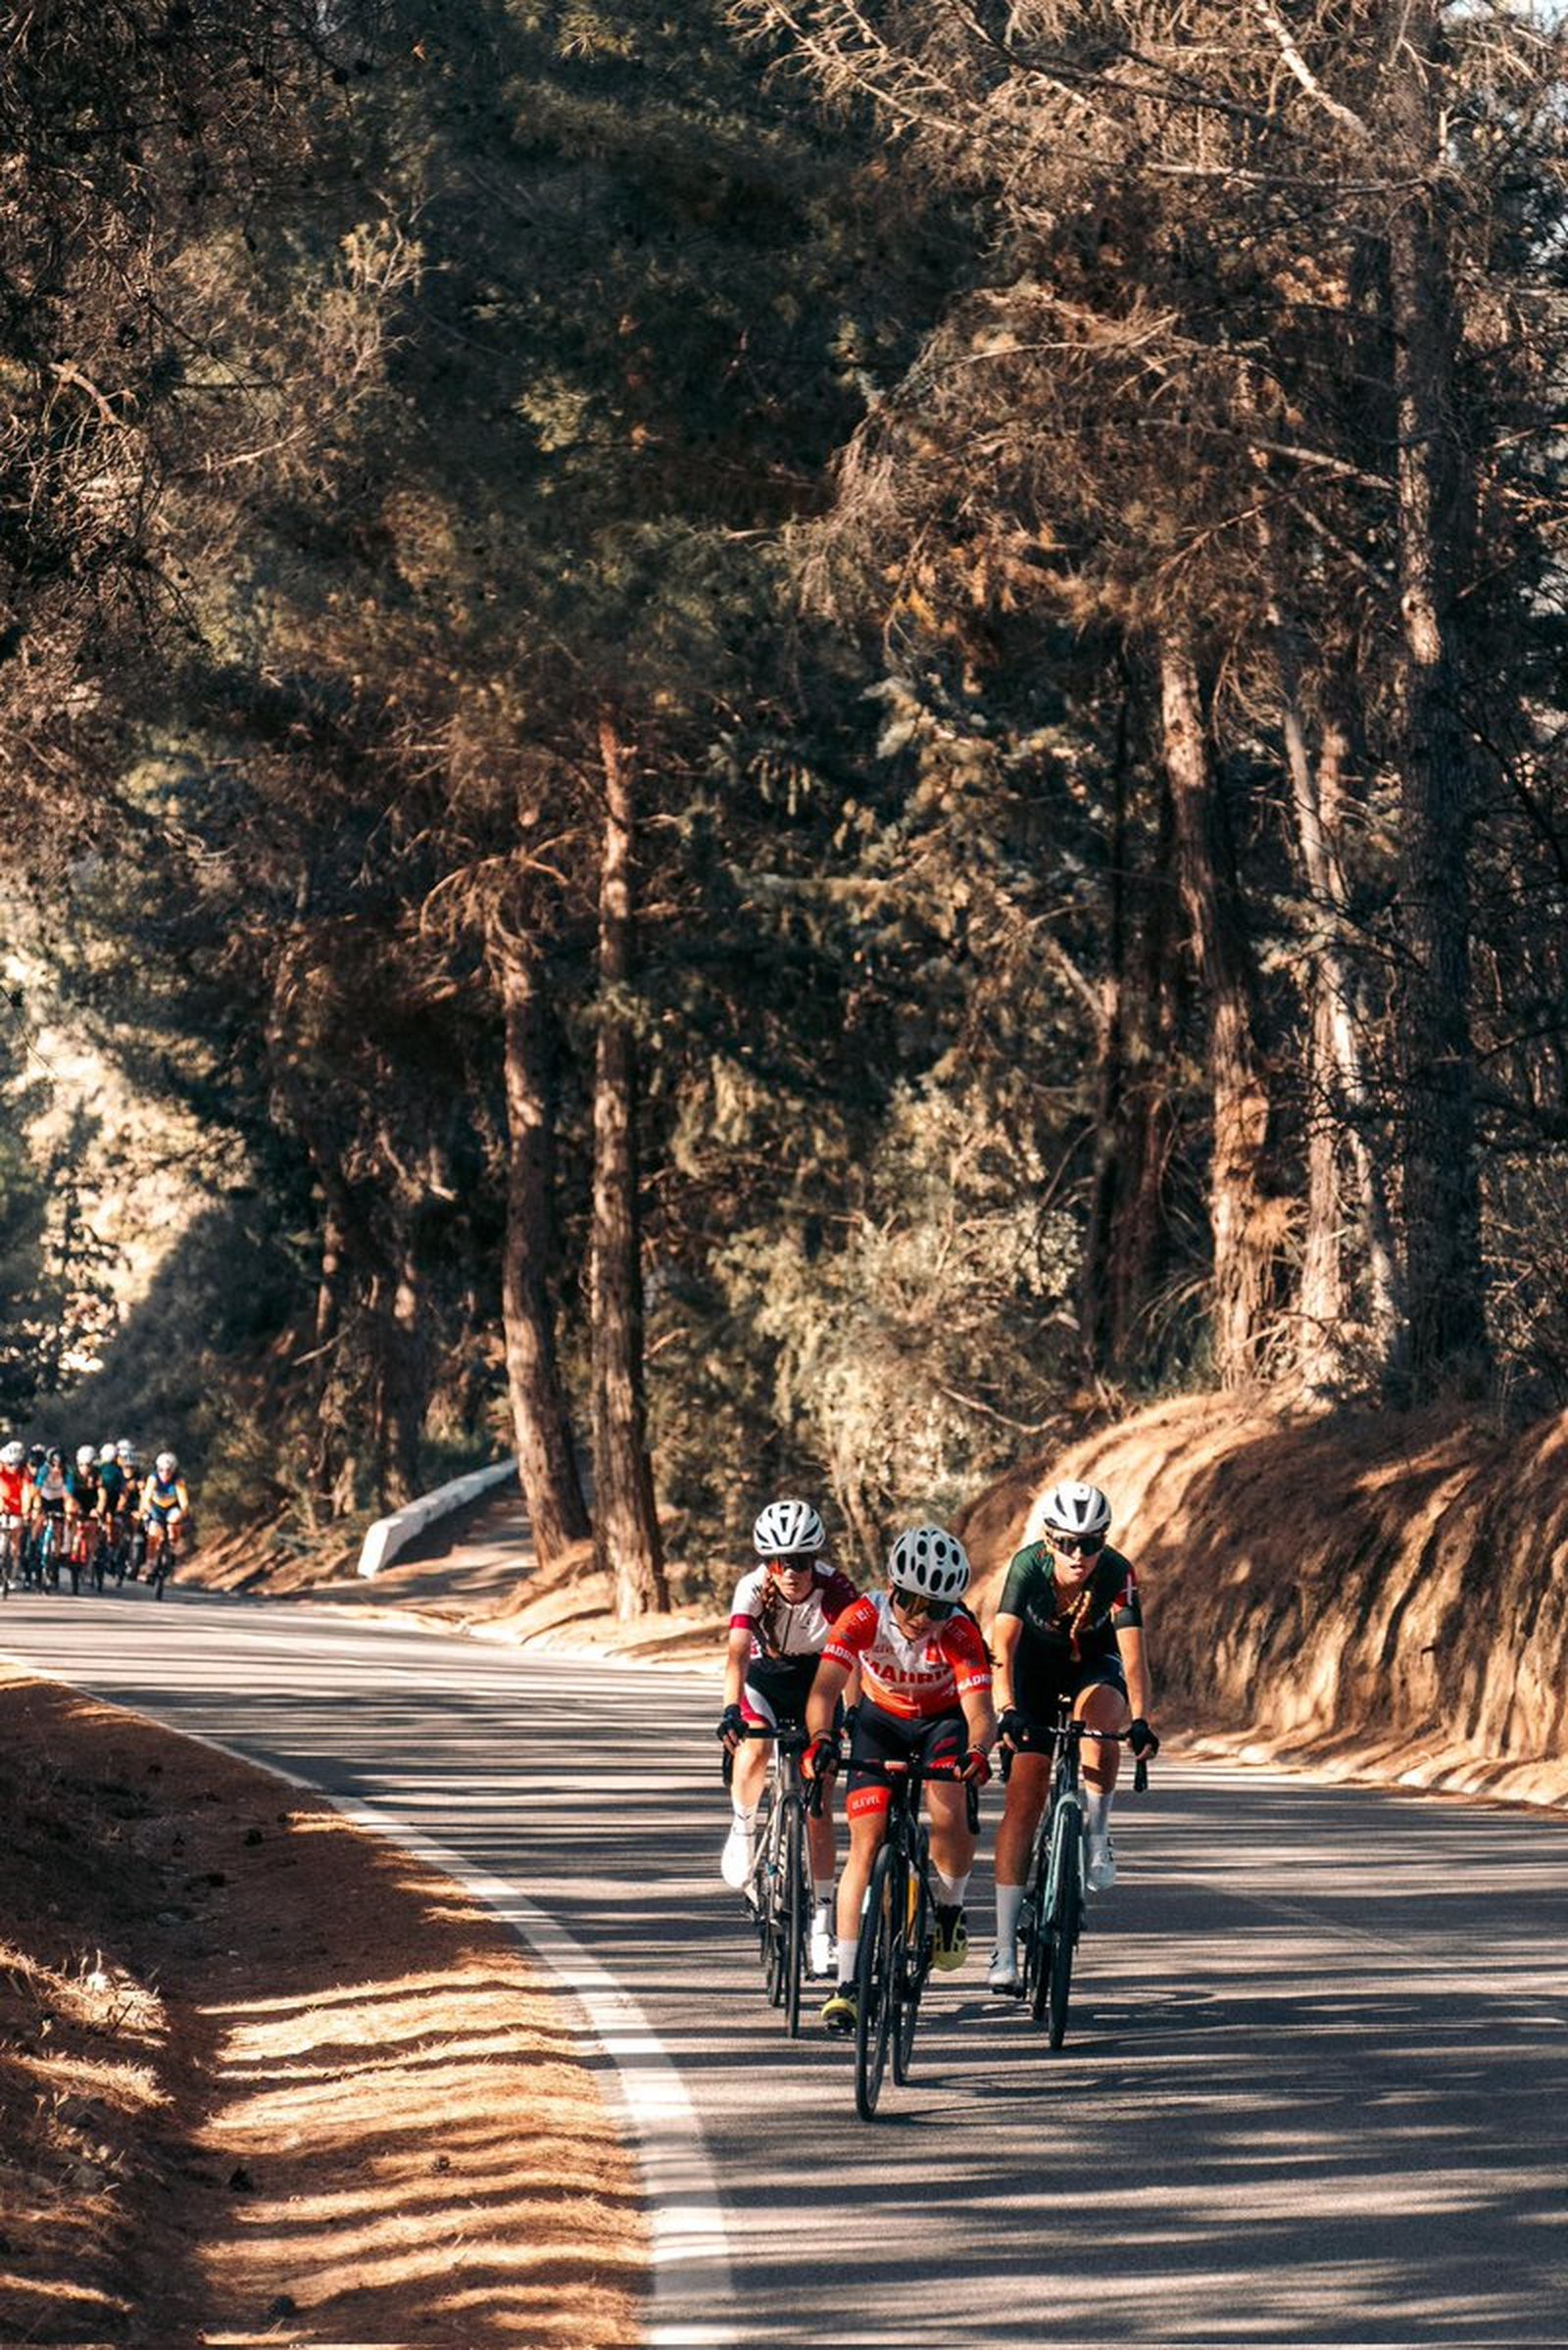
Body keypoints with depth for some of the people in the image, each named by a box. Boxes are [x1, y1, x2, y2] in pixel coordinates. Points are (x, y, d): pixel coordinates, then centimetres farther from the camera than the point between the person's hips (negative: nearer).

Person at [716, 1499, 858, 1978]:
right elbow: (738, 1653, -39)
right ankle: (743, 1829, 2)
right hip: (764, 1677, 0)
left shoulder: (835, 1590, -28)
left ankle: (821, 1920, 3)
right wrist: (731, 1710, -55)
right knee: (753, 1749, -30)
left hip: (816, 1679, 0)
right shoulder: (753, 1588, -28)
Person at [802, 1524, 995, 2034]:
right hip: (881, 1719, 1)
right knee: (866, 1843, -11)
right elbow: (824, 1689, -39)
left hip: (944, 1720, -1)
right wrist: (820, 1740, -58)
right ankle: (846, 1984, -9)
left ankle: (951, 1907, 6)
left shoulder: (959, 1632, -30)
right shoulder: (863, 1618, -30)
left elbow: (979, 1710, -38)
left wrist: (978, 1752, -60)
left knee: (950, 1818, -27)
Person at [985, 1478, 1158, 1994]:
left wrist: (1140, 1720, -53)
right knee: (1024, 1799, -10)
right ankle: (1005, 1946, -8)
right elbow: (1002, 1643, -39)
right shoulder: (1029, 1566, -29)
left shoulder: (1117, 1575, -29)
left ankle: (1096, 1836, -14)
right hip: (1036, 1665, 0)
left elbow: (1133, 1650, -38)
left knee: (1098, 1712, -37)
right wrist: (1007, 1711, -54)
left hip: (1094, 1665, 0)